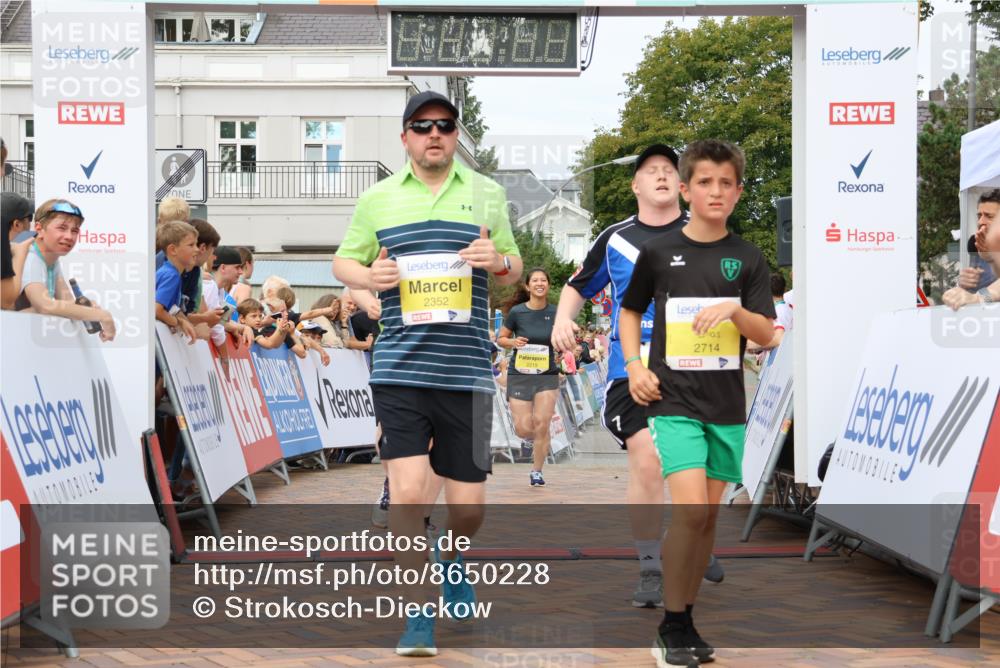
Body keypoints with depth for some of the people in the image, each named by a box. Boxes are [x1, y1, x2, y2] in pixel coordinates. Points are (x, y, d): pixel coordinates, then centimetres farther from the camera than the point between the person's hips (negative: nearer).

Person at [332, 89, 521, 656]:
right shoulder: (377, 199, 8)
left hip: (467, 372, 1)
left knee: (469, 504, 5)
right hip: (400, 370, -1)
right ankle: (418, 619, 7)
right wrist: (366, 276, -8)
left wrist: (499, 261, -8)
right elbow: (343, 261, 15)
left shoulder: (488, 193, 10)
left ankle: (450, 558, 41)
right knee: (408, 493, -9)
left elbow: (514, 271, 16)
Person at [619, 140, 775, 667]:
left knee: (707, 515, 7)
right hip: (673, 400, -3)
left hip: (727, 404, 3)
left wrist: (734, 310, -18)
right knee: (690, 508, -16)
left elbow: (766, 333, 2)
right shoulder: (659, 251, 2)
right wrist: (634, 366, 0)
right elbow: (630, 311, 14)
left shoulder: (747, 259, 5)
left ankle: (684, 619, 21)